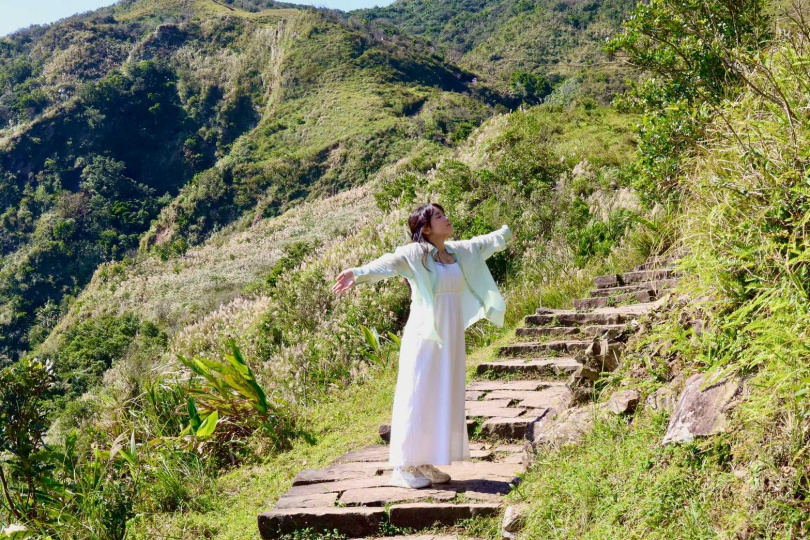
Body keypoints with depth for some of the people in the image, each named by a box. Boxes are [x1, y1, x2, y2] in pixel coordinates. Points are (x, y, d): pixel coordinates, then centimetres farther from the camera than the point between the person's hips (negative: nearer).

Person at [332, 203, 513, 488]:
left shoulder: (459, 251, 11)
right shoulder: (414, 254, -10)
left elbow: (484, 242, 31)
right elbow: (387, 263, -30)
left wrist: (505, 232, 49)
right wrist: (359, 273, -49)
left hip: (451, 338, 7)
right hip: (424, 337, -7)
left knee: (444, 400, 10)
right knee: (416, 399, -5)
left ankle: (424, 463, 20)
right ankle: (402, 468, 1)